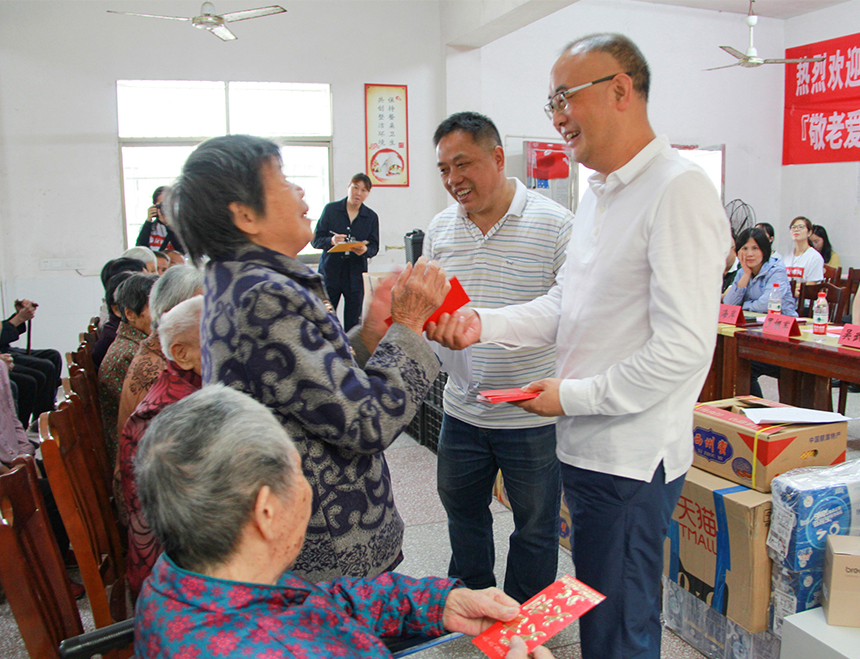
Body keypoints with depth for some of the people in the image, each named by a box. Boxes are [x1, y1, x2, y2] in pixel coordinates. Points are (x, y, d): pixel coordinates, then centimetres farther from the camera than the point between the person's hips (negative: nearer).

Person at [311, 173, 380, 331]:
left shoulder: (371, 217, 9)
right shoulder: (330, 209, 4)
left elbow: (374, 247, 4)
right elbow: (315, 240, 1)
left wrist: (365, 250, -19)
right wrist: (331, 241, -20)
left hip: (356, 275, 1)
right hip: (330, 272, -1)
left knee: (353, 321, 0)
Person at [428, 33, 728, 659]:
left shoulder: (679, 190, -17)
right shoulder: (598, 194, 14)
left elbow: (683, 349, -22)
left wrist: (574, 395, -14)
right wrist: (483, 324, -2)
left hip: (632, 457, -8)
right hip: (586, 446, 9)